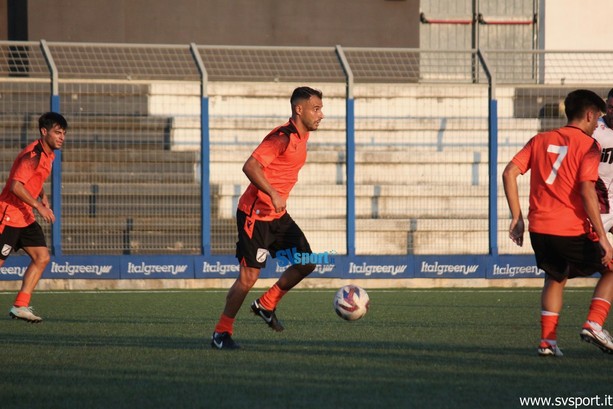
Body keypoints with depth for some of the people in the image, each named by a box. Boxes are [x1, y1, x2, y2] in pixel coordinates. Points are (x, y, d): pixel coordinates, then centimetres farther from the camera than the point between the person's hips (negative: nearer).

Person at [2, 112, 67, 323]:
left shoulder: (48, 155, 10)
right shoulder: (33, 155, -20)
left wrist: (43, 197, 9)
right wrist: (38, 206, -27)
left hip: (26, 218, 9)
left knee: (42, 258, 0)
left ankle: (20, 306, 1)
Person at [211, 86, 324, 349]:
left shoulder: (302, 136, 10)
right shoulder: (283, 137, -19)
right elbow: (250, 166, -27)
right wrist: (273, 194, -34)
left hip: (277, 215, 9)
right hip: (255, 215, -9)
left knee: (306, 263, 1)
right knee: (249, 276, -7)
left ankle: (266, 305, 17)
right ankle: (222, 333, 6)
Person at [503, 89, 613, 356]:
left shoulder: (540, 140, 13)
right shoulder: (587, 145, -4)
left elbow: (509, 173, 4)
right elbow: (587, 191, -16)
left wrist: (516, 217, 9)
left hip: (539, 228, 5)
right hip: (572, 231, -5)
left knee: (555, 278, 27)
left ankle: (548, 340, 14)